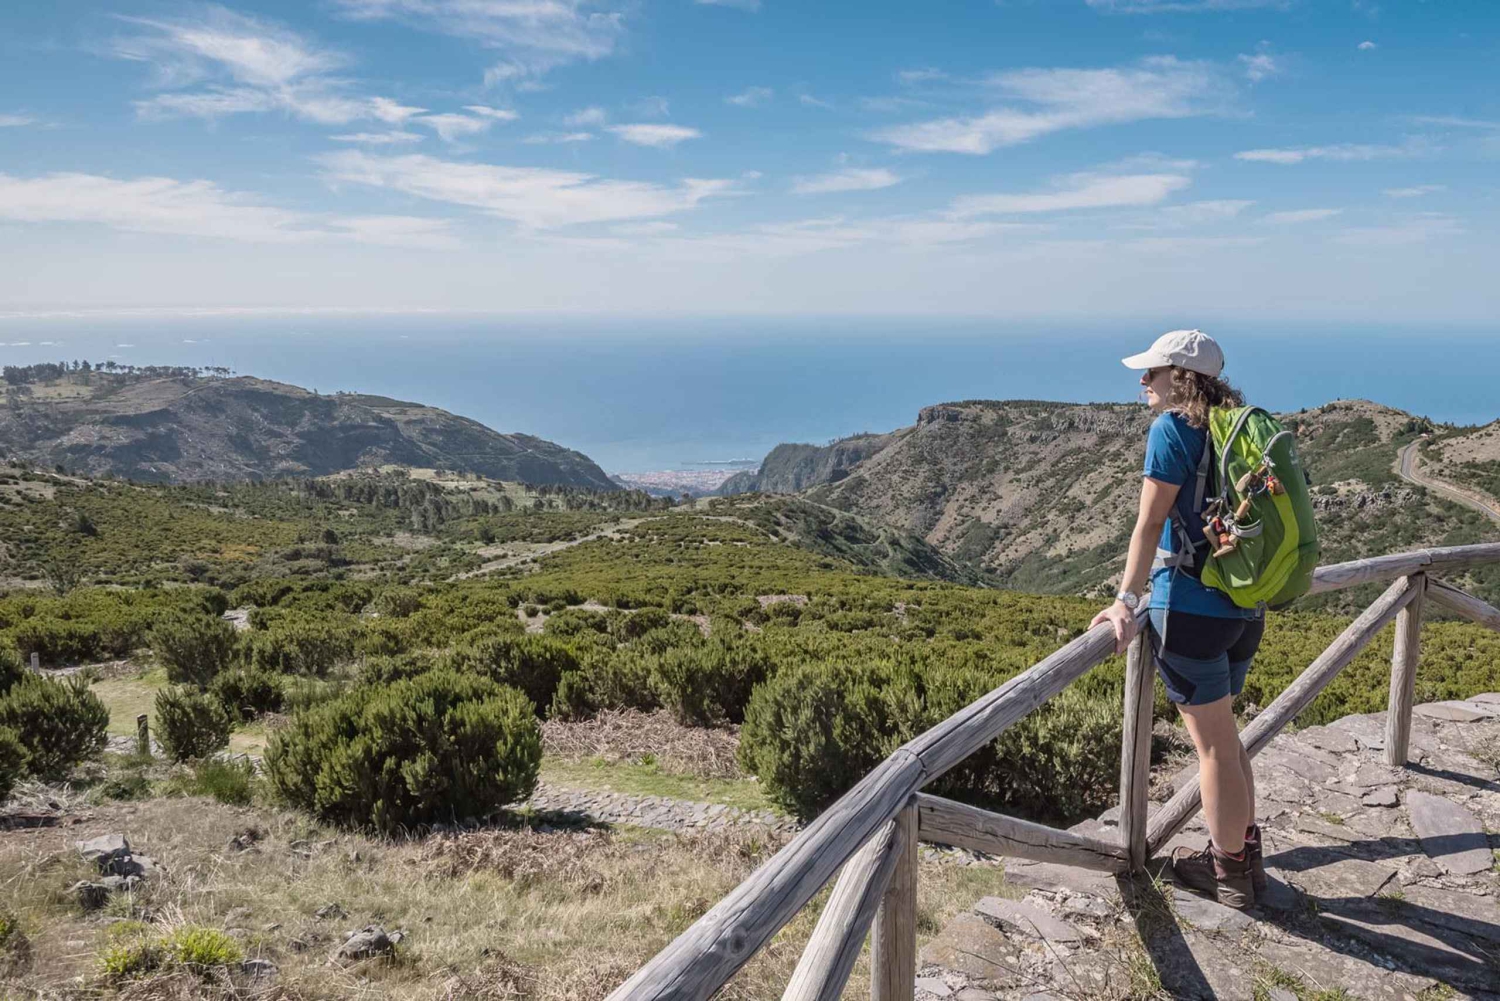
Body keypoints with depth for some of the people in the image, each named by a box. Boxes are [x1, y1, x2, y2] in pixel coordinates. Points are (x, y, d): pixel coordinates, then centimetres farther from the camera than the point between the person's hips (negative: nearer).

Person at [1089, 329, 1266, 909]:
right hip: (1244, 607, 8)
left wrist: (1126, 601, -13)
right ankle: (1245, 855, 33)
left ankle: (1229, 874, 19)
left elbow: (1150, 524, -13)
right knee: (1225, 738, 22)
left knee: (1214, 746, 5)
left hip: (1191, 607, -8)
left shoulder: (1172, 429, -10)